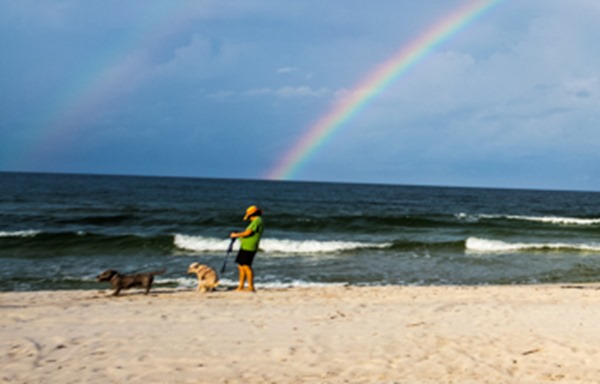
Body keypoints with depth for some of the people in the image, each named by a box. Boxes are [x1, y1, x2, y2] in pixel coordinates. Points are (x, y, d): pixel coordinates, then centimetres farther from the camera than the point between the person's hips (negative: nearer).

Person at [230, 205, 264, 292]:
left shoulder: (257, 221, -12)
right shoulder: (259, 221, 20)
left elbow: (248, 233, -17)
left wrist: (236, 235, -4)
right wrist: (240, 235, 22)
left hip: (248, 248, -10)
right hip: (245, 247, 10)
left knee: (246, 266, -11)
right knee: (241, 266, 11)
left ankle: (251, 287, -9)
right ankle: (241, 287, 13)